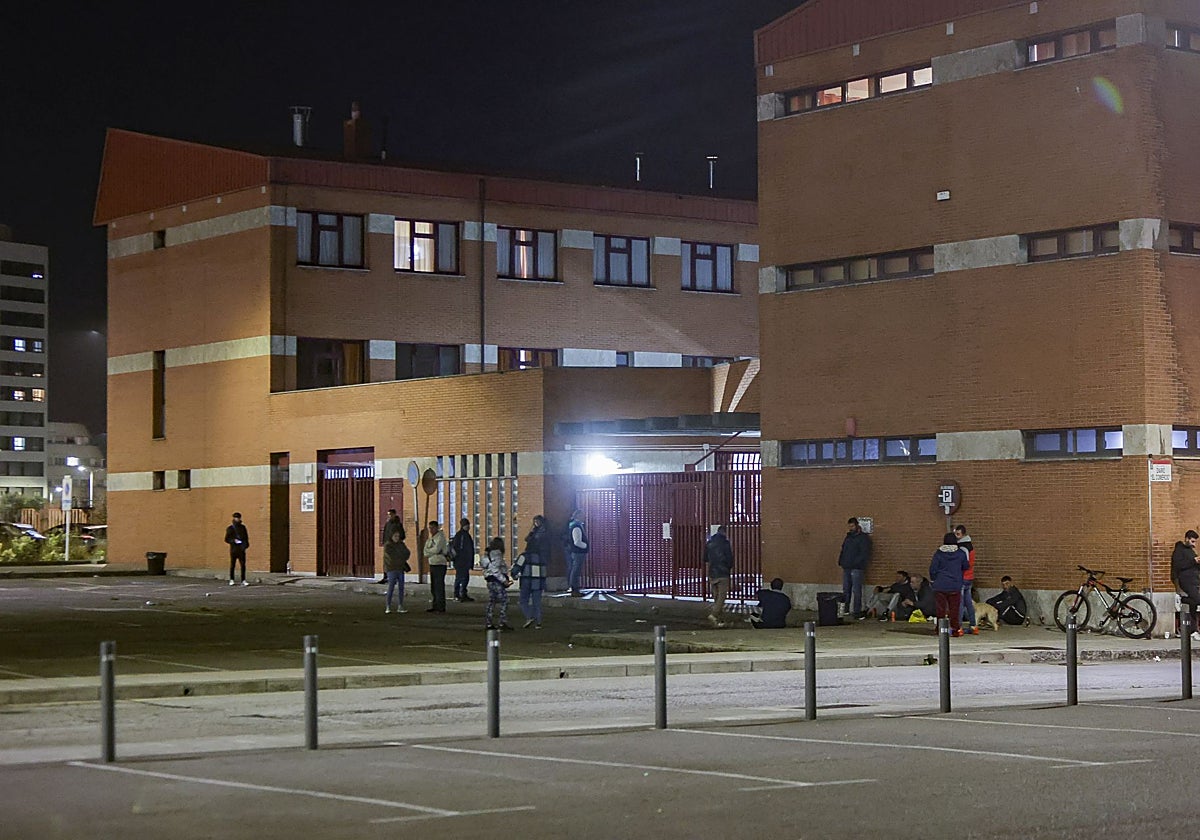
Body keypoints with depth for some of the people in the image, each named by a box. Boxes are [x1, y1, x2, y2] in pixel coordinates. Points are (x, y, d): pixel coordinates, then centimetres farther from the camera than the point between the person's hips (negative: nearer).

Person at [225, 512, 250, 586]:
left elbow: (246, 537, 17)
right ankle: (231, 580, 13)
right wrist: (233, 541, -15)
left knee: (243, 565, -5)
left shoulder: (242, 527, 13)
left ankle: (243, 581, -4)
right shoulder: (230, 528, 3)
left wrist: (246, 544, -2)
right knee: (232, 565, 3)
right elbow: (226, 539, 3)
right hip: (233, 549, -2)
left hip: (241, 549, 2)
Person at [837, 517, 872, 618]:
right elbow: (843, 550, 24)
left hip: (856, 568, -8)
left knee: (856, 590, -8)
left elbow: (864, 553, -11)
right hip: (847, 568, 8)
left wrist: (856, 562, -18)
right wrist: (841, 561, 9)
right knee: (846, 590, 9)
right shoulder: (848, 536, 19)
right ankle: (845, 609, 14)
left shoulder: (863, 537, -4)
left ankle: (857, 611, -7)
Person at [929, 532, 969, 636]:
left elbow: (932, 570, -2)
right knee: (954, 608, 6)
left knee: (941, 609, 6)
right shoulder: (961, 553, -3)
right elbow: (965, 567, 10)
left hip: (940, 586, 0)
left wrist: (935, 579, 14)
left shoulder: (938, 553, -5)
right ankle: (955, 629, 5)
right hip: (955, 586, 0)